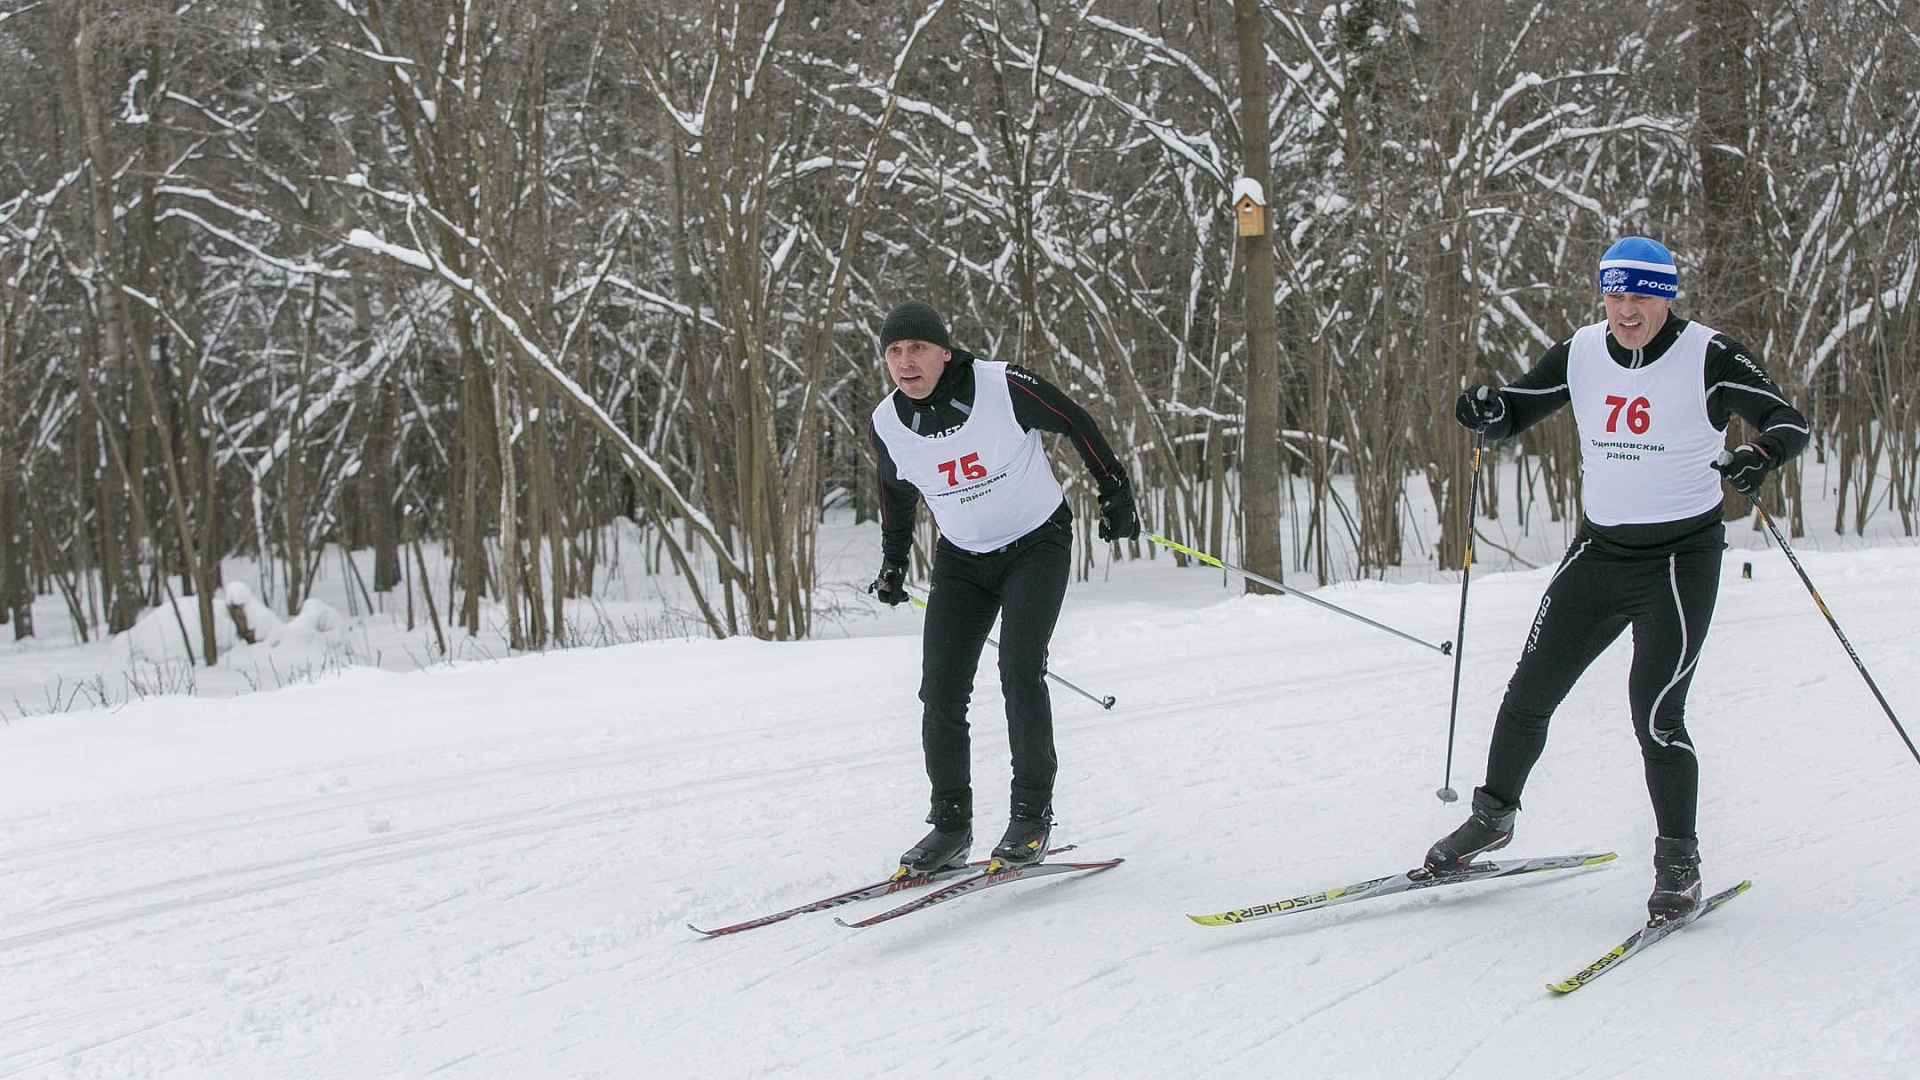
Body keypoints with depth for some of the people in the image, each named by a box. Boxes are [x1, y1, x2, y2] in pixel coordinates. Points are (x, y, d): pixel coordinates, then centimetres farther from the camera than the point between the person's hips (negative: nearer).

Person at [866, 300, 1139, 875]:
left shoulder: (1003, 386, -23)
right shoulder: (888, 425, -11)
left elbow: (1076, 423, -7)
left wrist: (1115, 493, -1)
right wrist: (893, 563, 16)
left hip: (1037, 545, -4)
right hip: (961, 561, 4)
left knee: (1020, 670, -20)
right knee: (940, 692, -5)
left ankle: (1032, 814, -9)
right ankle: (950, 825, 7)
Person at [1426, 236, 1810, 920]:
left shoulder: (1709, 357, -11)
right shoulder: (1581, 355, 2)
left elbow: (1788, 421, -13)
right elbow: (1516, 411, 11)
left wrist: (1762, 453, -35)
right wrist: (1487, 408, -13)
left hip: (1681, 558, -5)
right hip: (1598, 552, 5)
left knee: (1655, 714, -13)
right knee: (1529, 695, 7)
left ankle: (1679, 861, 4)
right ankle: (1494, 815, 29)